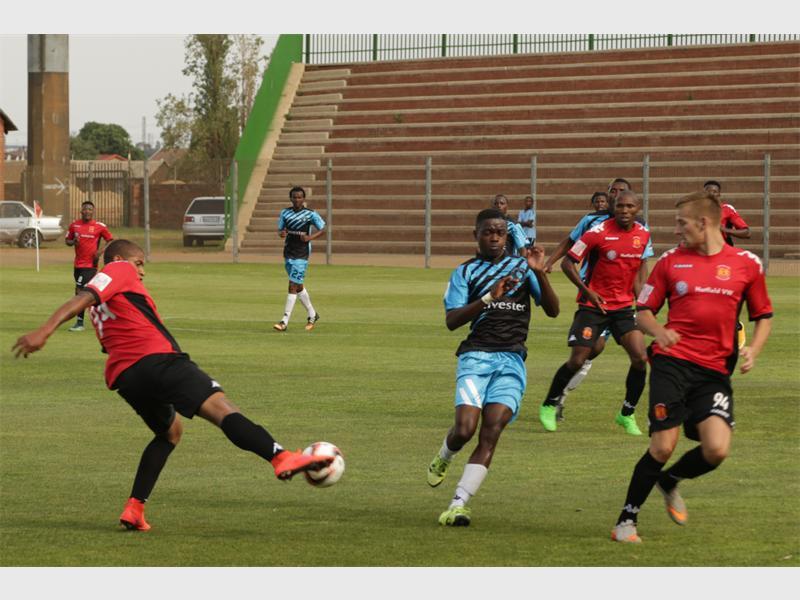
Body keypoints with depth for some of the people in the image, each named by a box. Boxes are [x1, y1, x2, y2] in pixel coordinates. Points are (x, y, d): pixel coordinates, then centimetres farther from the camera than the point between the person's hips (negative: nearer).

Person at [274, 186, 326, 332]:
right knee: (298, 287, 14)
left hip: (301, 255, -5)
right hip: (288, 253, 5)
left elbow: (322, 229, 1)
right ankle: (312, 315, 32)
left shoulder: (311, 214, -6)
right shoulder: (285, 213, 7)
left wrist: (310, 237, -16)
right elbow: (280, 230, 15)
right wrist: (281, 233, -10)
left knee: (293, 286, -11)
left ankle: (284, 321, -12)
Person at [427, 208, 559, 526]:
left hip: (512, 360, 2)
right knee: (465, 429, -17)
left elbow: (552, 310, 6)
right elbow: (451, 320, -5)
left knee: (491, 434, -12)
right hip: (476, 356, -2)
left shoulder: (521, 267, 15)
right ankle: (443, 458, 19)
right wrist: (489, 298, -17)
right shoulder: (465, 272, 9)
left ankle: (459, 504, -13)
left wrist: (539, 273, -10)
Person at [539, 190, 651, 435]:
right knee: (577, 360, -6)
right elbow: (567, 262, -11)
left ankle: (627, 414, 9)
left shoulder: (643, 234, 1)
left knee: (640, 358, -8)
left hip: (624, 306, 4)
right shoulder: (598, 232, -15)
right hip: (593, 305, -4)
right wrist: (587, 290, -19)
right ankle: (548, 407, 16)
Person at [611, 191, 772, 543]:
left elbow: (763, 316, 15)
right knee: (663, 446, -10)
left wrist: (754, 350, -4)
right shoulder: (670, 261, 6)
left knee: (717, 450, -13)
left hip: (715, 371, 1)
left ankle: (669, 482, 20)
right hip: (673, 362, -1)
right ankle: (627, 519, 7)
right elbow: (644, 311, 11)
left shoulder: (746, 264, 6)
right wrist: (658, 331, -12)